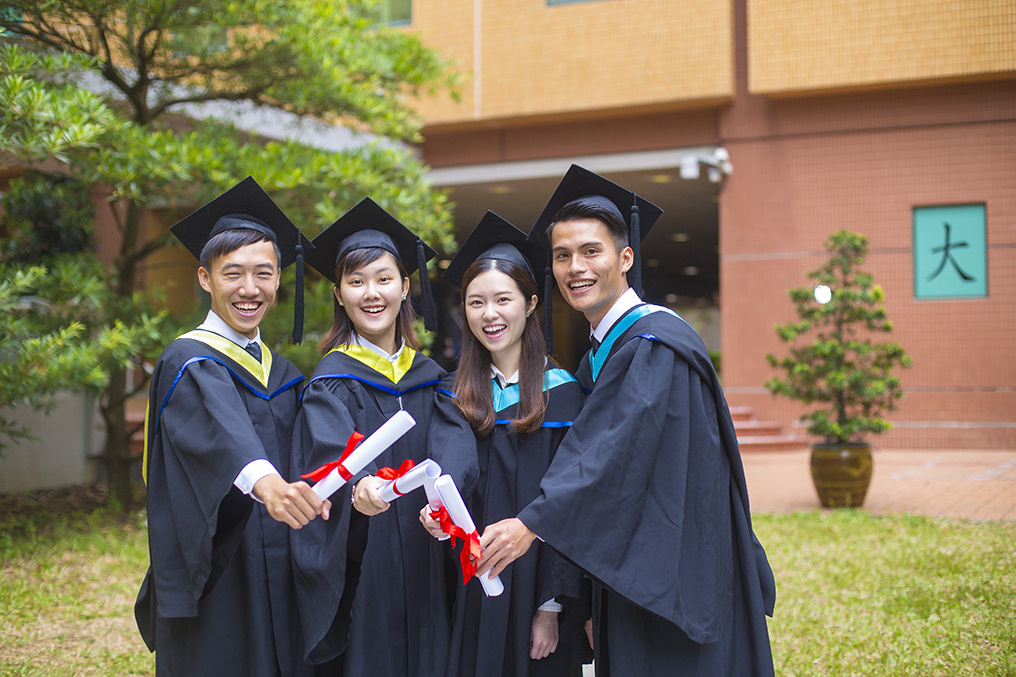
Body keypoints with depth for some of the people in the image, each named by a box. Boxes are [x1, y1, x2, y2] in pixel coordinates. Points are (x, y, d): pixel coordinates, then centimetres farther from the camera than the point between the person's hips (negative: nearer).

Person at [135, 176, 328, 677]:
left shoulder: (282, 373, 14)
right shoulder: (188, 363, -9)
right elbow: (218, 432, -30)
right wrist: (265, 482, -49)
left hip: (279, 582, 6)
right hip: (214, 587, -6)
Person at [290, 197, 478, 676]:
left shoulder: (428, 376, 9)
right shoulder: (332, 383, -5)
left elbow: (455, 441, -9)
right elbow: (334, 452, -24)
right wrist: (360, 487, -47)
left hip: (423, 574, 4)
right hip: (358, 576, -4)